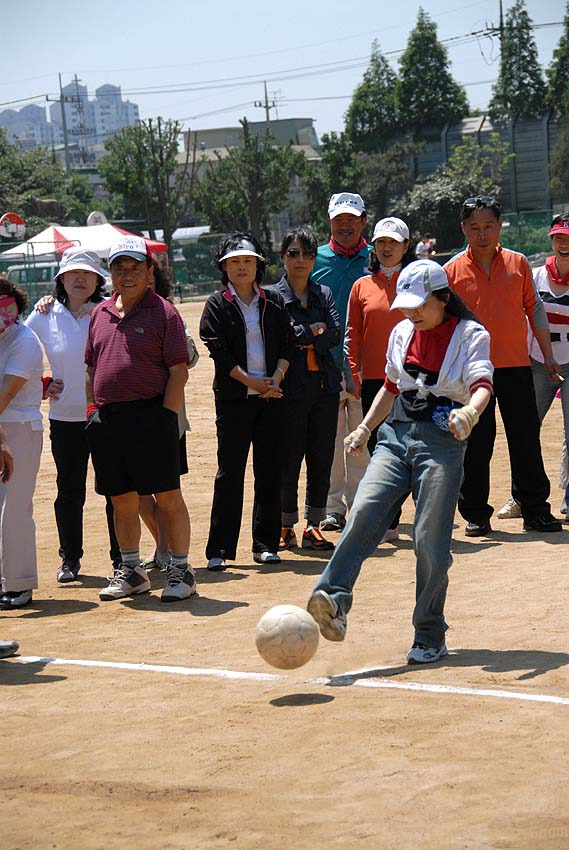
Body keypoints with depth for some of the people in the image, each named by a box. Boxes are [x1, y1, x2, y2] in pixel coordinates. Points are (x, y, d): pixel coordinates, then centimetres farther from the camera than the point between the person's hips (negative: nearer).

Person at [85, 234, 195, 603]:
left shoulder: (163, 312, -3)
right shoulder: (100, 314, 14)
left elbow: (178, 371, -7)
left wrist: (166, 417, -13)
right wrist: (93, 412, 10)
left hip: (151, 416, -5)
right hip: (106, 418, 6)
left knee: (168, 497, -2)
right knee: (122, 500, 12)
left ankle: (182, 571, 6)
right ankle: (131, 571, 24)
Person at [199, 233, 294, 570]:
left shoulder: (274, 302, 10)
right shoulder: (217, 305, 1)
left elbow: (287, 346, 8)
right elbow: (219, 353, -7)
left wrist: (275, 380, -8)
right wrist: (252, 382, -13)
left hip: (271, 396, 3)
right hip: (233, 398, -3)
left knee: (270, 471, 4)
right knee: (230, 473, -3)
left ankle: (266, 544, 12)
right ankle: (219, 549, 0)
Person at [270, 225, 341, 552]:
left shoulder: (324, 294, 14)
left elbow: (335, 334, -1)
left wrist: (301, 337, -10)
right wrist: (315, 330, -6)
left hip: (324, 386, 4)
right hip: (291, 388, -4)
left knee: (322, 460, 4)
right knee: (288, 460, -1)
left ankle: (314, 526, 11)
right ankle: (286, 528, 9)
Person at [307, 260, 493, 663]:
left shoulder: (471, 335, -2)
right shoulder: (402, 333, 15)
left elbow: (482, 385, -18)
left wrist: (471, 411, -40)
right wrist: (365, 428, 17)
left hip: (442, 441, -4)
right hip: (396, 435, 4)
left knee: (430, 542, -6)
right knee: (364, 511, -20)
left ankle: (430, 638, 7)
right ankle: (333, 600, -32)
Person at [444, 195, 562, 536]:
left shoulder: (518, 263, 6)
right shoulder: (453, 270, 2)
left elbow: (535, 308, 12)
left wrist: (548, 354, 9)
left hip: (516, 366, 1)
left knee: (526, 440, 5)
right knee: (475, 446, 1)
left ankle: (536, 510, 13)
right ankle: (476, 515, 10)